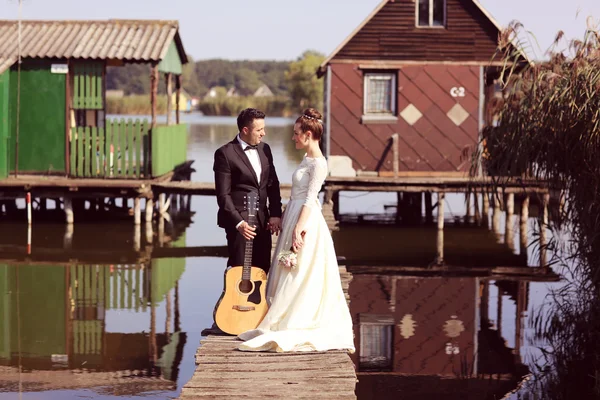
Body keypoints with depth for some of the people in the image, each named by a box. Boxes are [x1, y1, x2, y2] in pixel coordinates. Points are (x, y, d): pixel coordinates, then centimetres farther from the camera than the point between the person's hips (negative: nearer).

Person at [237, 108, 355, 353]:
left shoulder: (318, 163, -15)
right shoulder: (307, 159, 13)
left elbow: (310, 199, -20)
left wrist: (299, 228, -23)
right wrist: (284, 219, 18)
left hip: (305, 222, -10)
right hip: (295, 219, 10)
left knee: (297, 278, -5)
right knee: (294, 276, 12)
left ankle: (285, 331, -1)